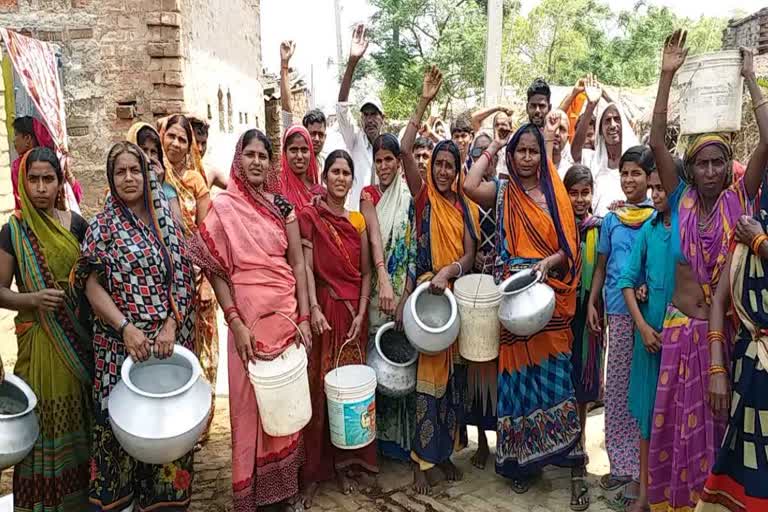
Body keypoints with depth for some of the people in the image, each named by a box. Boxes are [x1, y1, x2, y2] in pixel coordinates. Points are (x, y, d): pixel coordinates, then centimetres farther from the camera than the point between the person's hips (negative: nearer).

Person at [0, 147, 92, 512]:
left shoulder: (76, 224, 3)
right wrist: (31, 298, -18)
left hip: (79, 335, 2)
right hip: (38, 338, -2)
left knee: (79, 414, 9)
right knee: (44, 417, 3)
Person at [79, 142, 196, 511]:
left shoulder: (166, 221, 7)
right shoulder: (102, 225, 1)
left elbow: (183, 279, 3)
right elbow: (92, 286, -4)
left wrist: (170, 325, -10)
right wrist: (126, 328, -16)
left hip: (169, 339, 2)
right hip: (121, 343, -2)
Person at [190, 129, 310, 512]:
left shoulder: (282, 206, 6)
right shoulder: (223, 208, -2)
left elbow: (298, 264, 5)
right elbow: (216, 270, -5)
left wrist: (303, 317, -2)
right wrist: (235, 323, -12)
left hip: (287, 314, 3)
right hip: (248, 317, -3)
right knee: (250, 401, 5)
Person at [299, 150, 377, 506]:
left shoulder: (358, 220, 9)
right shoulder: (309, 216, 0)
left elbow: (366, 272, 6)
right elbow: (306, 266, -7)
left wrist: (361, 313, -4)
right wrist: (313, 308, -19)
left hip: (353, 311, 3)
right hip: (324, 309, -3)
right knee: (319, 387, 1)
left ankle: (346, 462, 22)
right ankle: (314, 468, 13)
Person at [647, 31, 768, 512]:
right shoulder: (681, 200, -2)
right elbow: (657, 142, -10)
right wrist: (667, 76, -13)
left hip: (726, 328, 0)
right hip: (680, 326, 0)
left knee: (716, 415, 15)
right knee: (675, 415, 10)